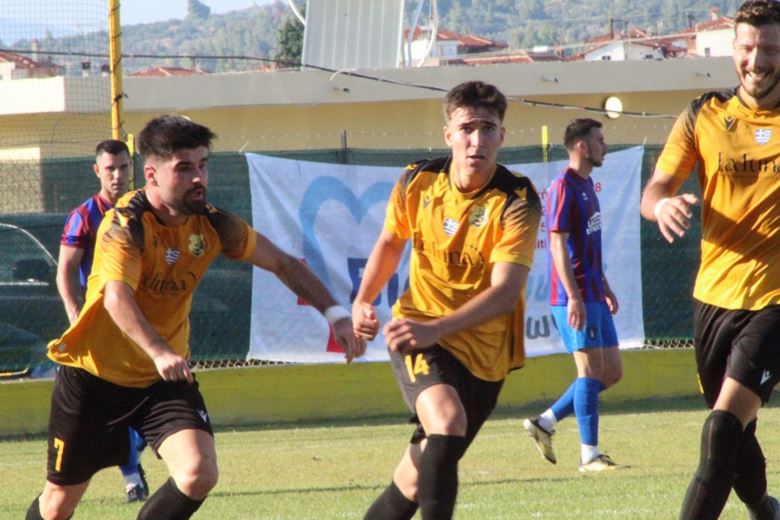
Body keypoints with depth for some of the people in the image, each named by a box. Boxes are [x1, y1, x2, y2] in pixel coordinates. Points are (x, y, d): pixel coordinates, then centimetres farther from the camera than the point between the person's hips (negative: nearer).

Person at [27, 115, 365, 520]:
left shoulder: (212, 225, -6)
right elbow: (116, 296, -39)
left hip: (164, 379, 4)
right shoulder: (125, 224, -22)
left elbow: (284, 264, 5)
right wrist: (158, 351, -55)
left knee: (199, 474, -21)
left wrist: (335, 314, -7)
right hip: (94, 376, -4)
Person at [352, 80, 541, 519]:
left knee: (419, 475, 9)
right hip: (418, 334, 0)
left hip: (483, 351, 0)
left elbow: (504, 293, -24)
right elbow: (391, 242, 16)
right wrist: (363, 301, 0)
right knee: (446, 421, -31)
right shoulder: (417, 182, -5)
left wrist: (434, 329, -35)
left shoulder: (518, 201, -15)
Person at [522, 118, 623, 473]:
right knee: (591, 370, -8)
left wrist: (605, 288, 24)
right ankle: (589, 455, -4)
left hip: (594, 294, 9)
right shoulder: (563, 188, -12)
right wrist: (574, 296, -22)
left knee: (611, 372, 9)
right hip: (575, 296, -9)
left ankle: (545, 423, 15)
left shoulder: (587, 186, 17)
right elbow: (558, 244, -17)